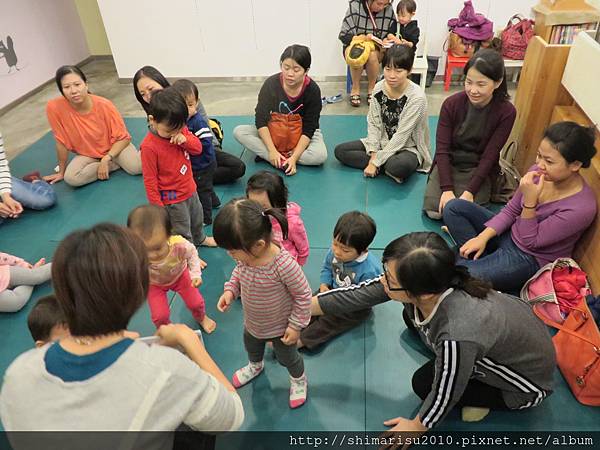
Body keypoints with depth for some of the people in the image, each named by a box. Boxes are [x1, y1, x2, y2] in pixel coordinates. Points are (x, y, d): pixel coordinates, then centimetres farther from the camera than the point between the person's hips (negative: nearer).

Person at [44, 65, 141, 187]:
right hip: (87, 153, 1)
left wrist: (106, 159, -26)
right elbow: (62, 142, -10)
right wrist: (61, 172, -1)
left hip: (113, 147, -1)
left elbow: (123, 138, -15)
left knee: (137, 167, -29)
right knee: (71, 178, -29)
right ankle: (116, 164, -8)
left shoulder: (104, 105, -23)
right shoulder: (54, 107, -22)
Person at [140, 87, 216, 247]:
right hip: (172, 200, -8)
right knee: (183, 234, 7)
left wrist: (185, 139, -23)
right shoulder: (149, 146, -27)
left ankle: (200, 239, 58)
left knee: (197, 219, 32)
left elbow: (198, 148, -1)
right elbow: (150, 180, -21)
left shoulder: (180, 130, -8)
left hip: (190, 190, 8)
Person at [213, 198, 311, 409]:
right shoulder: (245, 255, -23)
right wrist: (230, 290, -15)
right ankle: (255, 366, 70)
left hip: (280, 327, -6)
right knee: (251, 348, 34)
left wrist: (296, 326, -19)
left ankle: (299, 379, 57)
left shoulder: (284, 265, -42)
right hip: (252, 322, 6)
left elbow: (303, 295, -27)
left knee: (287, 357, 23)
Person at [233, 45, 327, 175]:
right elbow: (261, 119, -18)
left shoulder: (313, 90, -20)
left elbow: (308, 128, -18)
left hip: (302, 135, -1)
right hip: (274, 132, 2)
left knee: (320, 156, -33)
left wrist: (294, 157, -30)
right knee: (239, 131, -20)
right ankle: (281, 161, -30)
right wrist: (272, 150, -28)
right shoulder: (271, 84, -17)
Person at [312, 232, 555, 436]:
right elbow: (356, 295, -15)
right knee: (412, 317, 5)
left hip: (527, 381, -6)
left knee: (423, 383, -8)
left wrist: (416, 427, -5)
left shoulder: (457, 337, -44)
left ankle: (484, 397, 12)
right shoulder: (422, 285, -26)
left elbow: (444, 396, -25)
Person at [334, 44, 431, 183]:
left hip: (408, 147, -6)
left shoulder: (417, 97, -21)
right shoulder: (378, 88, -6)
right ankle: (386, 166, -14)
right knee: (340, 151, -8)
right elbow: (373, 123, -3)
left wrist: (376, 161, -23)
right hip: (382, 142, 7)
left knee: (399, 167, -41)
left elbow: (401, 135, -22)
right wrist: (374, 154, -16)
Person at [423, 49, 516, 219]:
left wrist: (469, 192, -23)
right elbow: (442, 149, -14)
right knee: (433, 210, -17)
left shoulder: (506, 112, -15)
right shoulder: (451, 104, -13)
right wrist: (447, 189, -23)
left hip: (479, 169, -1)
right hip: (449, 163, 1)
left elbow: (489, 156, -14)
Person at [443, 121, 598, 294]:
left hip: (531, 258, -7)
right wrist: (482, 237, -11)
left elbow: (529, 242, -22)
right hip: (509, 232, 7)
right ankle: (479, 258, -7)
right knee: (454, 208, -6)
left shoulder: (582, 207, -28)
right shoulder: (540, 172, -12)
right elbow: (511, 210, 0)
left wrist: (530, 201, -33)